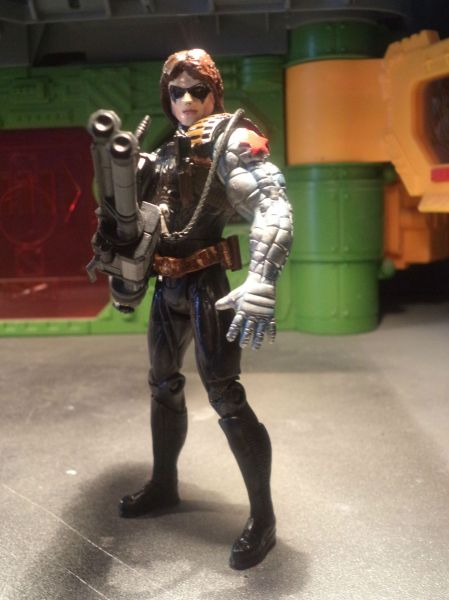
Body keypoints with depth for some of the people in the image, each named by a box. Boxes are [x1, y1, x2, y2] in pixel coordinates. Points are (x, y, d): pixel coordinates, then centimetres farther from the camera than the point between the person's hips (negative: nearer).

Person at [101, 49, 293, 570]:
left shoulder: (230, 140, -8)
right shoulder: (162, 155, 15)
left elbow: (274, 210, -22)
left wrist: (261, 284, -34)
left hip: (205, 286, -8)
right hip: (167, 287, 8)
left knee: (225, 397, -8)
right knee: (163, 386, 17)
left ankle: (262, 517, 7)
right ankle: (164, 485, 37)